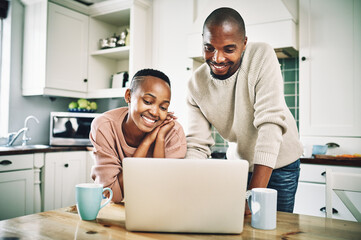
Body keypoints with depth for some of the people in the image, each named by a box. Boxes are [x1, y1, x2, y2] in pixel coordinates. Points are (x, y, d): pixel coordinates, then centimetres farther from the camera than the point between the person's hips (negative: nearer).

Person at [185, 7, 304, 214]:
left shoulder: (262, 57, -23)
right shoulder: (196, 85, -14)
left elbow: (270, 124, -31)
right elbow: (197, 146, -12)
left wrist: (254, 195, -37)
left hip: (279, 163, -2)